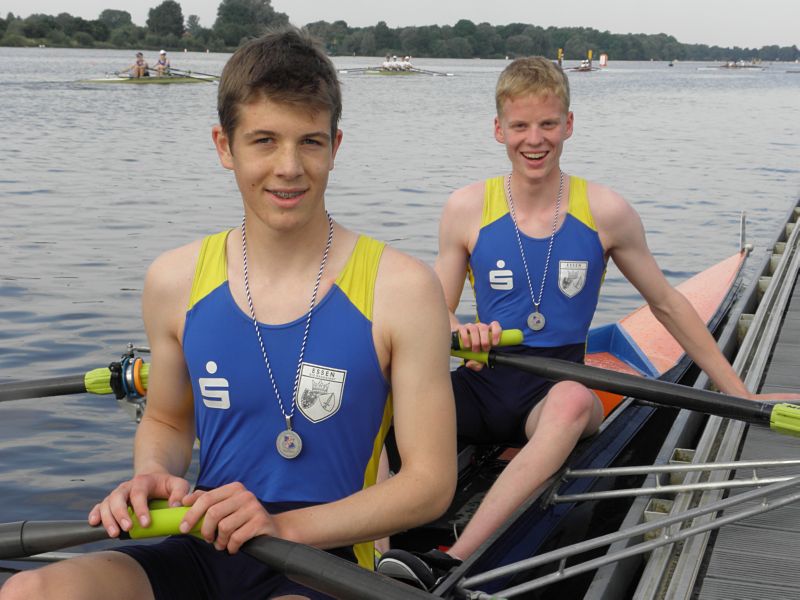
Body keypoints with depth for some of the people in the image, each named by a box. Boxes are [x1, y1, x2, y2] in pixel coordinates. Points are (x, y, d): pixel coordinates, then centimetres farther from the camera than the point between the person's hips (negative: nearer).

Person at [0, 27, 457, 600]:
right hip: (203, 553, 4)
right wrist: (153, 476, -4)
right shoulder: (176, 282, 3)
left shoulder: (401, 289, -8)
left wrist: (285, 525, -18)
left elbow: (430, 481, -6)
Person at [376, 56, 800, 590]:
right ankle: (374, 548, -39)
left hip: (556, 392, -2)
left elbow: (666, 304, 9)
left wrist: (738, 393, 11)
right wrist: (460, 331, -20)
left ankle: (451, 565, -44)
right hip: (482, 389, 2)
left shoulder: (605, 213, -1)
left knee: (573, 400, -38)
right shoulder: (467, 209, 1)